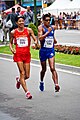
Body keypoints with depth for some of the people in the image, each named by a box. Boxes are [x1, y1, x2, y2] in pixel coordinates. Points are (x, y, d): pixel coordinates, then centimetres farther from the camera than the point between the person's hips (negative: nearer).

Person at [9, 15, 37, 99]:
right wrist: (11, 49, -3)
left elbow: (35, 39, 1)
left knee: (27, 76, 5)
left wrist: (35, 43, -22)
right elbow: (10, 42, 16)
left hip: (27, 54, 1)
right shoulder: (13, 32, 4)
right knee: (22, 73, -11)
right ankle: (27, 92, -9)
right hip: (18, 54, -1)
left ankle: (19, 80, 39)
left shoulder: (29, 30, 2)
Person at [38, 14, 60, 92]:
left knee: (52, 68, -13)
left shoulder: (53, 27, 7)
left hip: (51, 50, 2)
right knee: (44, 69, 14)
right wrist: (48, 32, -26)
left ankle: (56, 85, -23)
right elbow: (40, 38, -23)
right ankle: (41, 82, 40)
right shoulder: (41, 27, -9)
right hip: (43, 50, -2)